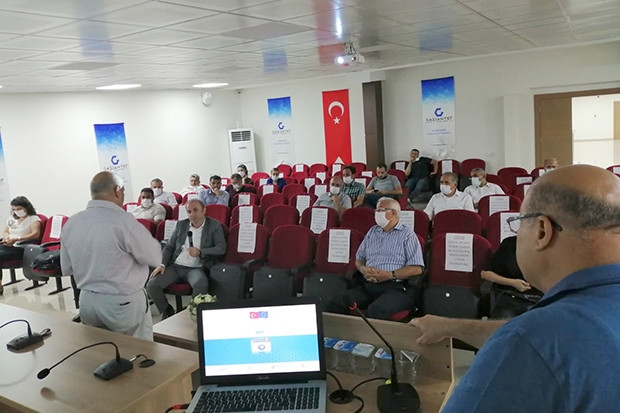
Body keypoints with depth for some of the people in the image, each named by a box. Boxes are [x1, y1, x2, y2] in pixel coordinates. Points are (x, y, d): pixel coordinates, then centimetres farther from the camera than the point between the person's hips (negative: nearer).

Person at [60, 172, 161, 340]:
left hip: (87, 301, 6)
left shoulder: (70, 224, -1)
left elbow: (66, 269, 9)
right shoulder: (123, 220, -20)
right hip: (123, 302, -6)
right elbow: (155, 258, -11)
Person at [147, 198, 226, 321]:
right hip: (175, 267, 4)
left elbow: (221, 248, -6)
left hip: (196, 268, -4)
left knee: (201, 284, -37)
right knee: (152, 284, -18)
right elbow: (169, 247, 17)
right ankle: (167, 311, 8)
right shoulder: (181, 225, 15)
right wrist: (162, 264, 1)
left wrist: (200, 252, -18)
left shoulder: (214, 226, 4)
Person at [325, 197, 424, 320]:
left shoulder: (407, 234, 7)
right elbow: (359, 258, 26)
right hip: (367, 285, 5)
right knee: (334, 305, -21)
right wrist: (363, 269, 2)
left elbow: (417, 268, -4)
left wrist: (390, 275, -13)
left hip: (395, 287, -5)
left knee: (375, 311, -38)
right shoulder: (373, 231, 25)